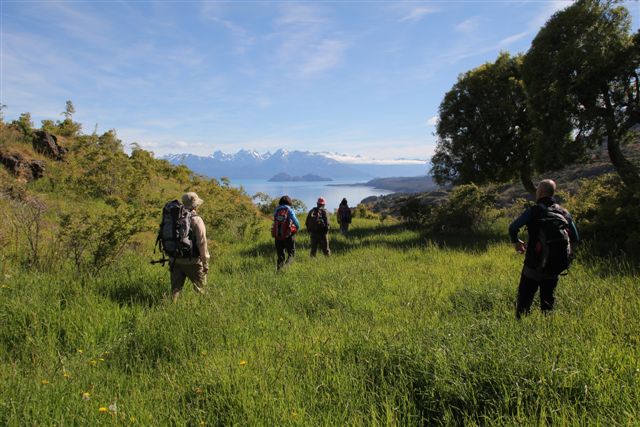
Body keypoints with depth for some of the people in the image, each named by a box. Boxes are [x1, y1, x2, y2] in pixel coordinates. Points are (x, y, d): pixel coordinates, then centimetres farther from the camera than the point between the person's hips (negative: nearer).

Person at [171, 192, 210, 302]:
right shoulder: (196, 220, -11)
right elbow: (202, 243, -15)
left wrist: (171, 259, 18)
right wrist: (205, 262, -7)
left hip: (176, 260, 5)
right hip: (192, 261, -5)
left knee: (175, 288, 12)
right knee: (200, 289, 7)